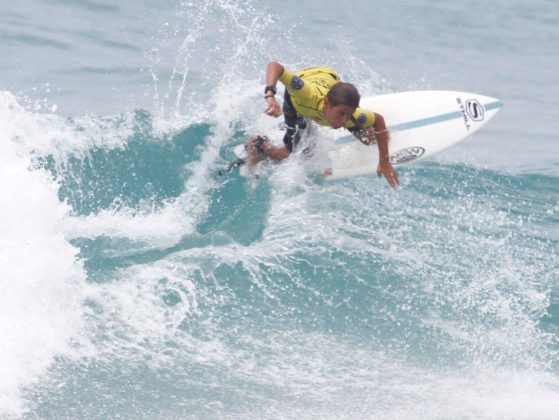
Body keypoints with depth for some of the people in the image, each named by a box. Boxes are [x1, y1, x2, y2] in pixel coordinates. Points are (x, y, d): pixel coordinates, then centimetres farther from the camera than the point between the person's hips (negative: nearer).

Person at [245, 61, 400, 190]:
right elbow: (274, 65, -57)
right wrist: (270, 95, -74)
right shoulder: (308, 94, -53)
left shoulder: (352, 116, -42)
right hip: (297, 100, -2)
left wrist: (385, 163, -21)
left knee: (369, 139, 6)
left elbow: (379, 120, -21)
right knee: (285, 155, -9)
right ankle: (257, 144, 25)